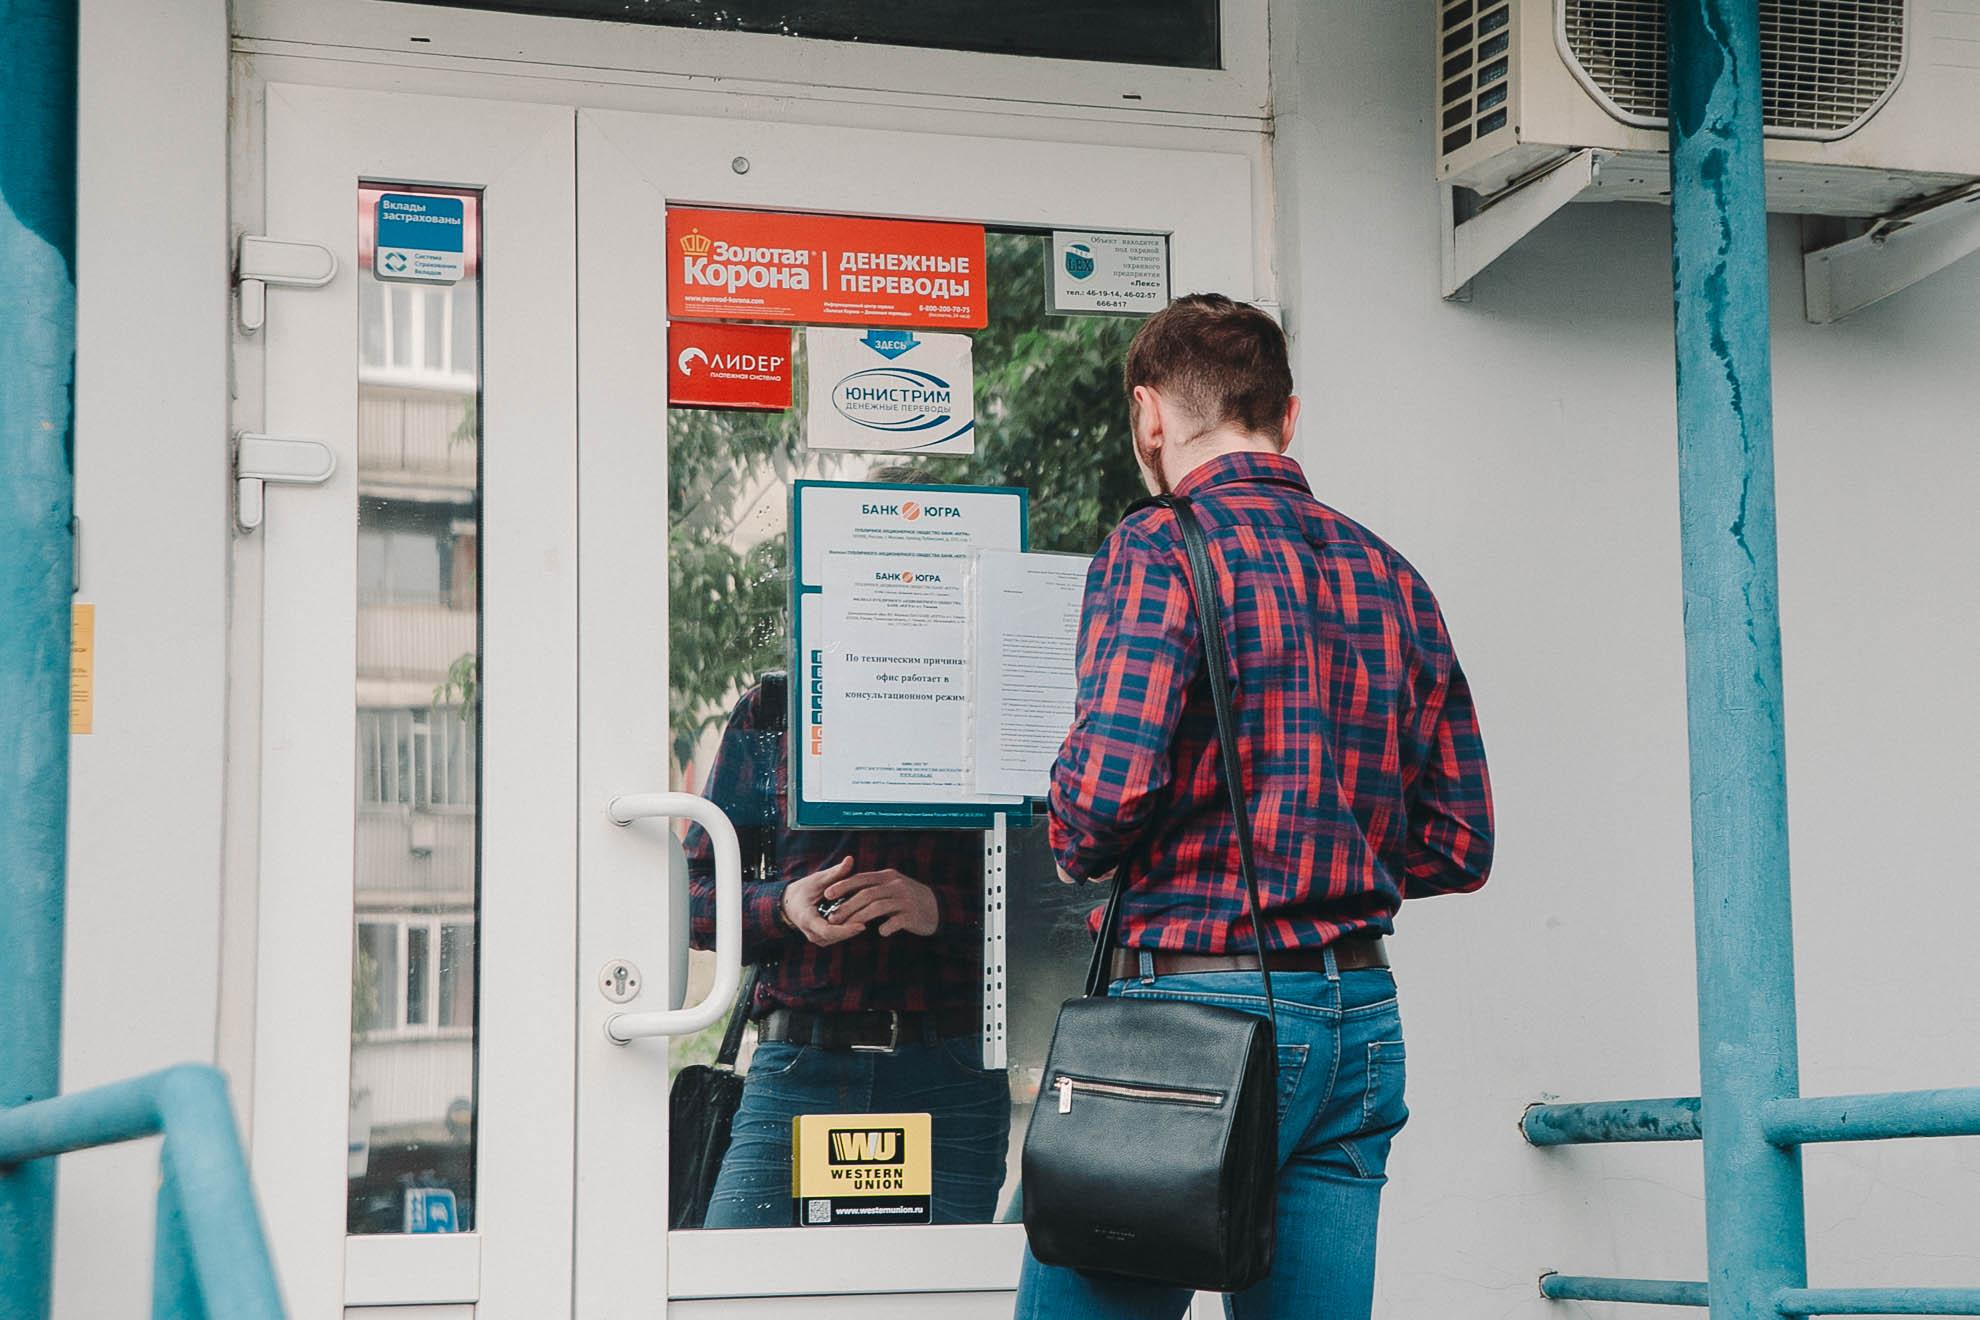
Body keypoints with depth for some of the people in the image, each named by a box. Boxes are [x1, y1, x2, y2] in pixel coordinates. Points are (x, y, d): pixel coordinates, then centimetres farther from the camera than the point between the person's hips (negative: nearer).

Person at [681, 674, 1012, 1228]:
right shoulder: (769, 710, 13)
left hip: (950, 1076, 0)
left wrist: (941, 910, -13)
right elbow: (695, 897, 14)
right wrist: (783, 906, -6)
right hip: (796, 1067, 1)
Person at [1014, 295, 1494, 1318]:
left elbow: (1111, 782, -18)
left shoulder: (1161, 548, -6)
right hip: (1360, 1015, 7)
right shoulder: (1394, 579, 13)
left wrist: (1077, 852, 3)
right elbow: (1460, 844, 14)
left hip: (1199, 1002, -6)